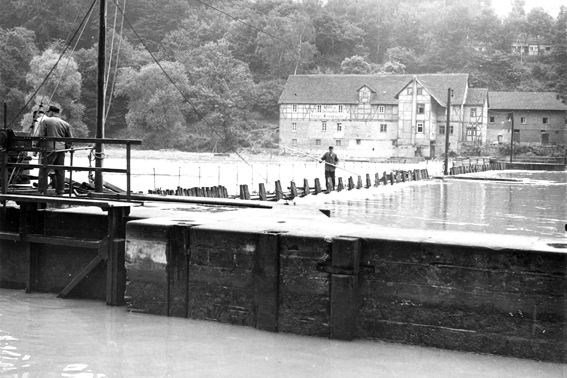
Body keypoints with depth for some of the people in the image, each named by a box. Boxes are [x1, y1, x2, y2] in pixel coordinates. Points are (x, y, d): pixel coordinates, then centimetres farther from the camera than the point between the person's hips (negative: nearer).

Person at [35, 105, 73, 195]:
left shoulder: (45, 121, -1)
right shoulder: (65, 124, 12)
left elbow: (40, 136, -8)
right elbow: (70, 138, 12)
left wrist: (37, 146, 3)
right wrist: (66, 147, 22)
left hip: (48, 150, -5)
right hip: (61, 151, 5)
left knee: (43, 171, 1)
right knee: (60, 172, 9)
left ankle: (42, 192, -1)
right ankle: (59, 192, 12)